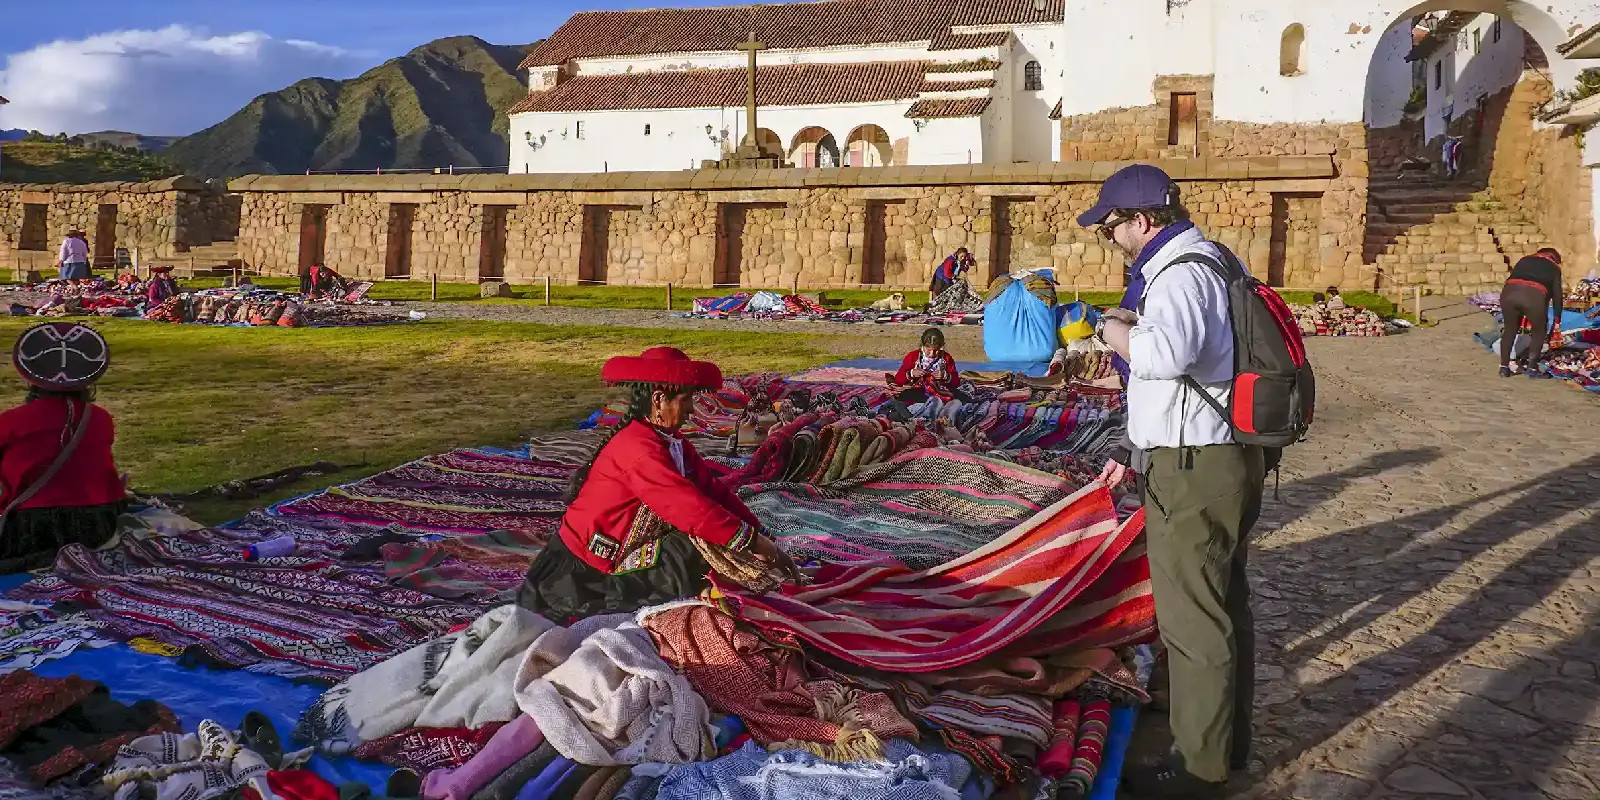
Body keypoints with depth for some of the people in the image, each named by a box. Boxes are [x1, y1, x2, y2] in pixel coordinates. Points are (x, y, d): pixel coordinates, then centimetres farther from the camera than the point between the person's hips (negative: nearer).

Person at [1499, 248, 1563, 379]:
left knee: (1510, 329, 22)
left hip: (1509, 292, 3)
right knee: (1539, 331, 20)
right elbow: (1557, 295, 24)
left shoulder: (1524, 260, 36)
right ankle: (1532, 368, 17)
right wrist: (1557, 321, 30)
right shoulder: (1554, 268, 28)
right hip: (1534, 295, -2)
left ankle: (1504, 368, 23)